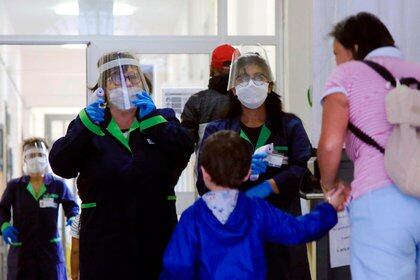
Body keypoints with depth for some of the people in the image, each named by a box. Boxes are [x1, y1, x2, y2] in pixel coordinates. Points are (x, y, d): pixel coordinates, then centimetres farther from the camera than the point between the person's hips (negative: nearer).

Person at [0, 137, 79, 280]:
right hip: (21, 250, 0)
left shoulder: (58, 185, 5)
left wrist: (73, 218, -7)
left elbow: (71, 204, 14)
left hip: (51, 248, 0)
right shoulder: (14, 186, 6)